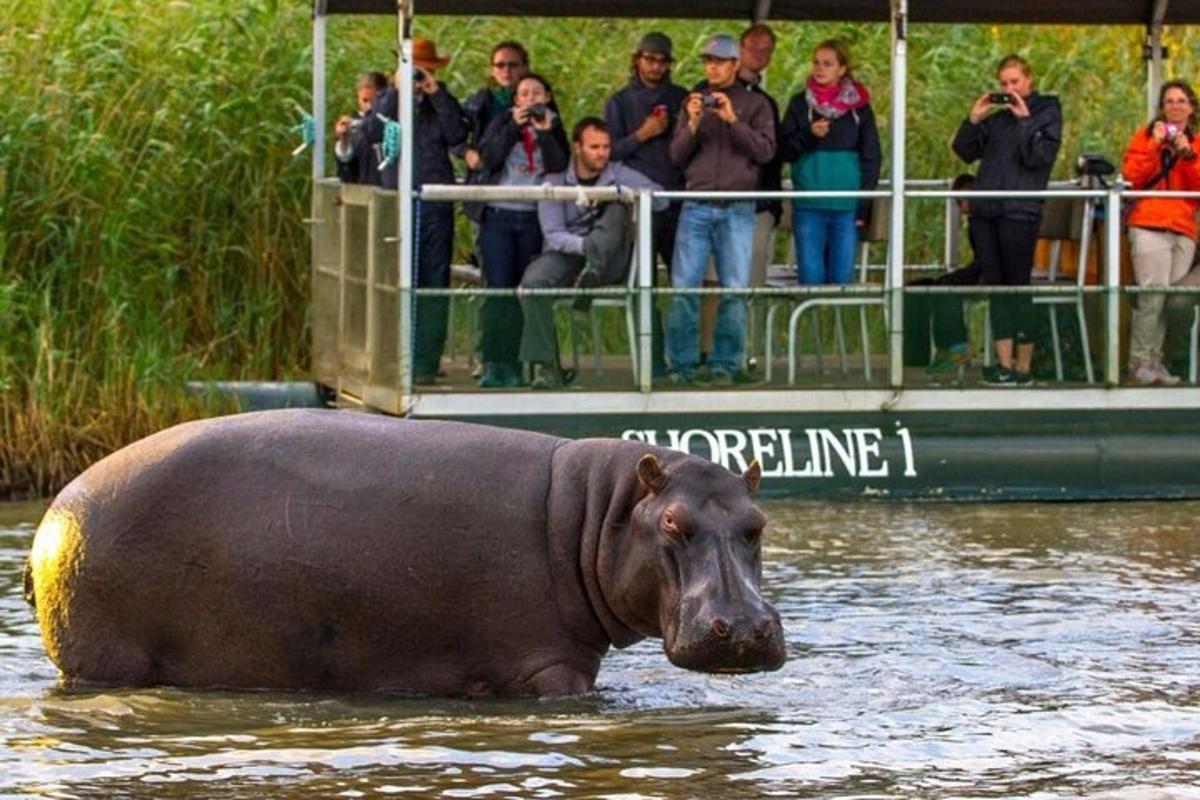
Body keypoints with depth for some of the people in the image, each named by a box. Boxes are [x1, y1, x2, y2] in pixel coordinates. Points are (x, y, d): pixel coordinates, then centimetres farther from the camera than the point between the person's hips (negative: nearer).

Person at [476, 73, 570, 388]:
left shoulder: (554, 129, 12)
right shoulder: (501, 124, 11)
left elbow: (560, 168, -3)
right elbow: (488, 160, -5)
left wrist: (545, 133, -9)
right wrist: (513, 127, -9)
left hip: (534, 219, 1)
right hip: (499, 216, -1)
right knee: (498, 290, -10)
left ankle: (515, 364, 3)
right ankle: (492, 364, -12)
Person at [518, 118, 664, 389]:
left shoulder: (619, 175, 4)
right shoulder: (556, 183, 1)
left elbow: (659, 199, -9)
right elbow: (553, 235, -9)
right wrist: (583, 245, -29)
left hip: (609, 263, 0)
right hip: (566, 254, 0)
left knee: (619, 207, -24)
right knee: (533, 282, -31)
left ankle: (592, 273, -42)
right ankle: (545, 365, -28)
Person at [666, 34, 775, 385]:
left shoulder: (755, 105, 9)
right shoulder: (693, 101, 15)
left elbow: (765, 151, -2)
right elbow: (677, 155, 11)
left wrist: (733, 120, -13)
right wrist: (693, 124, -7)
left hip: (737, 209, -2)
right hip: (696, 207, 2)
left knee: (735, 290, -4)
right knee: (684, 287, -5)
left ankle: (726, 365, 1)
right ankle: (682, 365, 0)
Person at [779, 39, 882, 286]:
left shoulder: (858, 106, 5)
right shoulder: (800, 104, 8)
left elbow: (872, 158, 6)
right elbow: (784, 151, 6)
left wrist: (864, 205, -2)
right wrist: (808, 135, -13)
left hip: (846, 207, 0)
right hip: (808, 206, 0)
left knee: (842, 277, 0)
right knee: (811, 277, -2)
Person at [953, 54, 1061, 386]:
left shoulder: (1046, 112, 3)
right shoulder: (996, 116, 17)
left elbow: (1040, 156, -10)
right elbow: (965, 151, 15)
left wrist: (1024, 120, -13)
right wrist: (973, 120, 1)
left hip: (1019, 212, -6)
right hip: (985, 210, 6)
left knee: (1018, 287, -5)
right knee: (996, 285, 5)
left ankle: (1023, 366, -2)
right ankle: (1004, 362, 7)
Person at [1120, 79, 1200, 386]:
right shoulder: (1147, 136, 11)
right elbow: (1131, 176, -1)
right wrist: (1155, 145, -7)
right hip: (1150, 226, -4)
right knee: (1153, 295, -15)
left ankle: (1155, 361, 3)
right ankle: (1139, 363, -13)